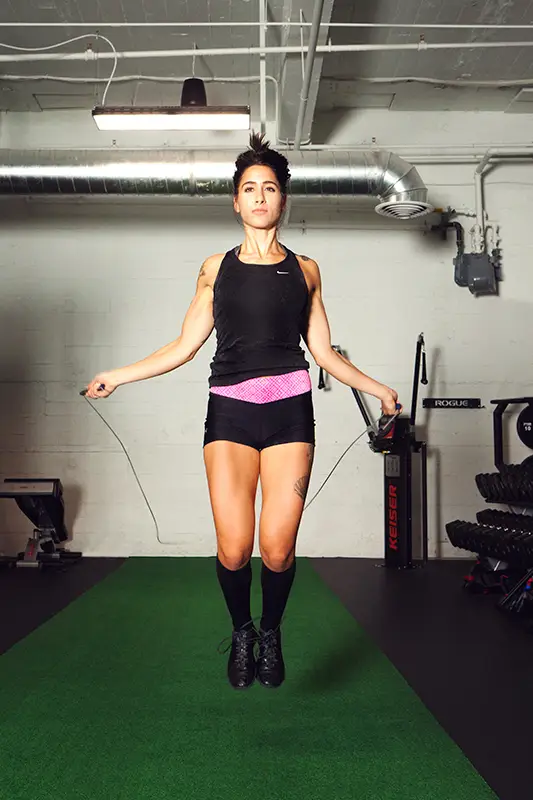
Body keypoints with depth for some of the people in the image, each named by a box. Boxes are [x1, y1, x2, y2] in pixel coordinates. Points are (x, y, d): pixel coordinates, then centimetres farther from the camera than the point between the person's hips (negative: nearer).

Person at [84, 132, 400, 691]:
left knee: (278, 550, -7)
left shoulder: (304, 270, 14)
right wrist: (117, 376, 9)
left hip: (289, 410, 0)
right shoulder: (216, 268, 14)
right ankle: (241, 634, 24)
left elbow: (323, 352, 16)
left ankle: (271, 634, 24)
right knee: (233, 550, -8)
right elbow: (184, 346, 13)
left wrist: (377, 388, 12)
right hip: (229, 410, 0)